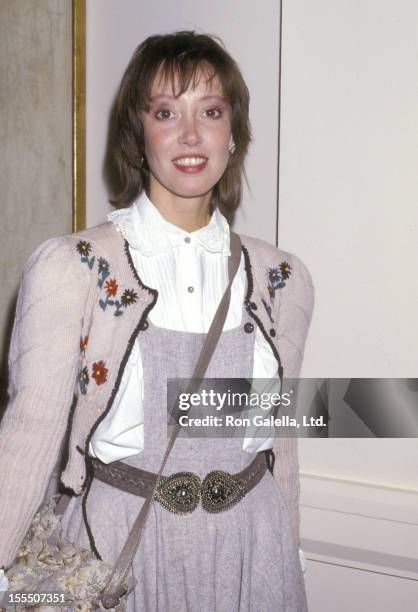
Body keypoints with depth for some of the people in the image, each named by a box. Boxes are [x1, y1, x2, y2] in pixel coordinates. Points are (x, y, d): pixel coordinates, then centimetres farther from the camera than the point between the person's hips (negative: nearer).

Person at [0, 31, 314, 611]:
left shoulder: (283, 280, 0)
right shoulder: (68, 268, -10)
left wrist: (286, 556, 13)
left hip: (251, 547, 3)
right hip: (120, 548, -2)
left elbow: (280, 443, 8)